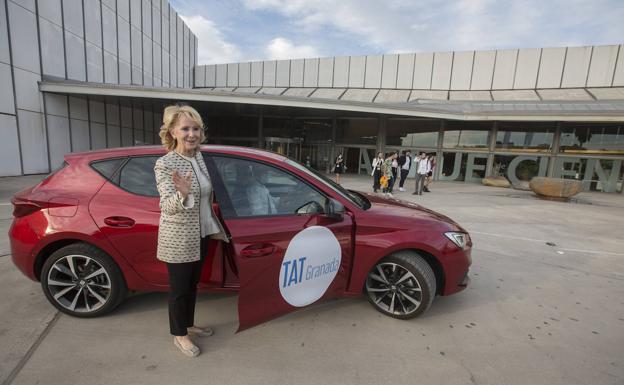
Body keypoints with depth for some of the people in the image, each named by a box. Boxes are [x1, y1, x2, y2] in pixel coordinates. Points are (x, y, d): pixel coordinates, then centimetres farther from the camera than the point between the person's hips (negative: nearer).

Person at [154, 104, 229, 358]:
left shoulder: (199, 157, 3)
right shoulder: (164, 164, -18)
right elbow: (167, 205, -26)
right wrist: (182, 194, -45)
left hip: (200, 235, 7)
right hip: (178, 239, -7)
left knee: (192, 283, 22)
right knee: (179, 288, 11)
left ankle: (189, 324, 43)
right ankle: (179, 335, 33)